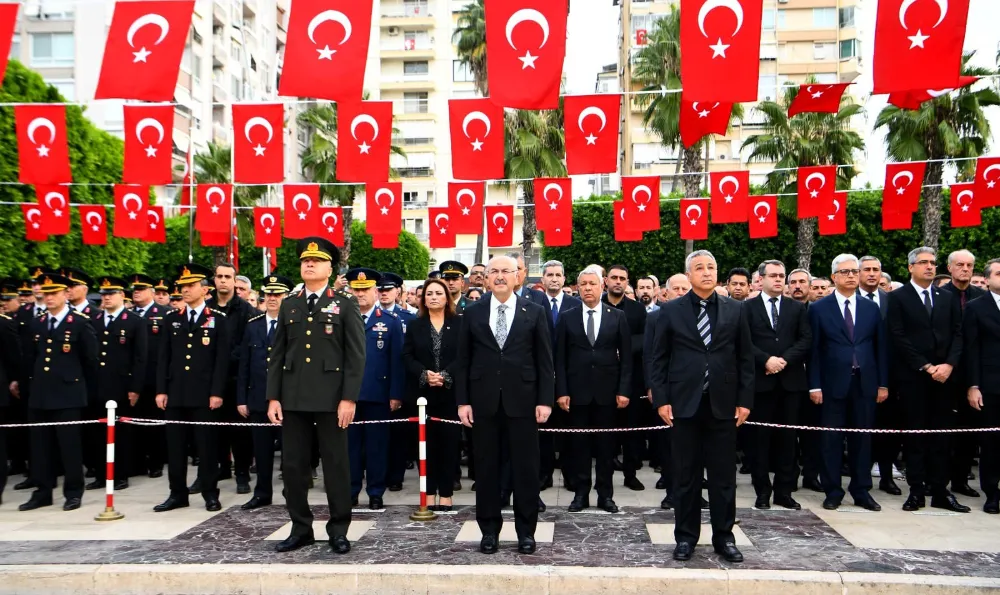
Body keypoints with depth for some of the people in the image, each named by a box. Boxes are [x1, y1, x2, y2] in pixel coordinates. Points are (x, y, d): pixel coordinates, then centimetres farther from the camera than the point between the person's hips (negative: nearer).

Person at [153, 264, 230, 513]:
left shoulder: (218, 320, 2)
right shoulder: (171, 319, 12)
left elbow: (222, 359, -3)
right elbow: (163, 357, 10)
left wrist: (216, 392, -10)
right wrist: (161, 390, 2)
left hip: (204, 394, -3)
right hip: (175, 394, 4)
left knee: (206, 445, 3)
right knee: (175, 446, 7)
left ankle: (210, 494, 12)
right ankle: (177, 494, 17)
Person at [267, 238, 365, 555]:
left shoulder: (346, 304, 1)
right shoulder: (289, 305, 13)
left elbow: (356, 355, -4)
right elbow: (277, 355, 11)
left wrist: (349, 398, -12)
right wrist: (273, 397, 3)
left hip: (331, 398, -4)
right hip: (293, 398, 4)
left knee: (336, 465, 3)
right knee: (293, 465, 7)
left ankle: (339, 530, 15)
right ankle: (301, 529, 20)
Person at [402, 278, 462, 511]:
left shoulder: (459, 324, 4)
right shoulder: (415, 325, 10)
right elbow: (407, 356, 3)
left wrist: (446, 375, -17)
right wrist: (424, 374, -14)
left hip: (451, 393, -1)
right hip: (423, 393, 1)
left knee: (449, 442, 1)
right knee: (428, 442, 5)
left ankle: (446, 493, 9)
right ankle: (429, 492, 13)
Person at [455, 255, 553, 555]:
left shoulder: (534, 312, 3)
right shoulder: (473, 313, 6)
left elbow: (544, 360, 1)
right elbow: (463, 361, 5)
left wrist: (545, 400, -5)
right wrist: (462, 401, -1)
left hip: (522, 400, -1)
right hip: (483, 401, 1)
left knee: (526, 467, 5)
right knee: (486, 468, 8)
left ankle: (526, 531, 18)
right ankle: (489, 530, 20)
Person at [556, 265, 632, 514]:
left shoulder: (617, 316, 4)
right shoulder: (567, 317, 4)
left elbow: (626, 357, 3)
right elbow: (560, 358, 2)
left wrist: (624, 390, -4)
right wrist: (561, 391, -5)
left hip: (607, 391, 0)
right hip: (577, 390, 0)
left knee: (606, 444, 7)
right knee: (579, 444, 6)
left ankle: (605, 494, 17)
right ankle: (581, 493, 16)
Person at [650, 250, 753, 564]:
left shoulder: (735, 310, 5)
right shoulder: (671, 311, 1)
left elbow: (745, 359, 6)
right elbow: (659, 359, 2)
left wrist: (745, 400, 1)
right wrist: (661, 400, -5)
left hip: (723, 404, 1)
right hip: (685, 404, -1)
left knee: (723, 476, 8)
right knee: (685, 476, 7)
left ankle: (724, 537, 20)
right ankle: (686, 537, 19)